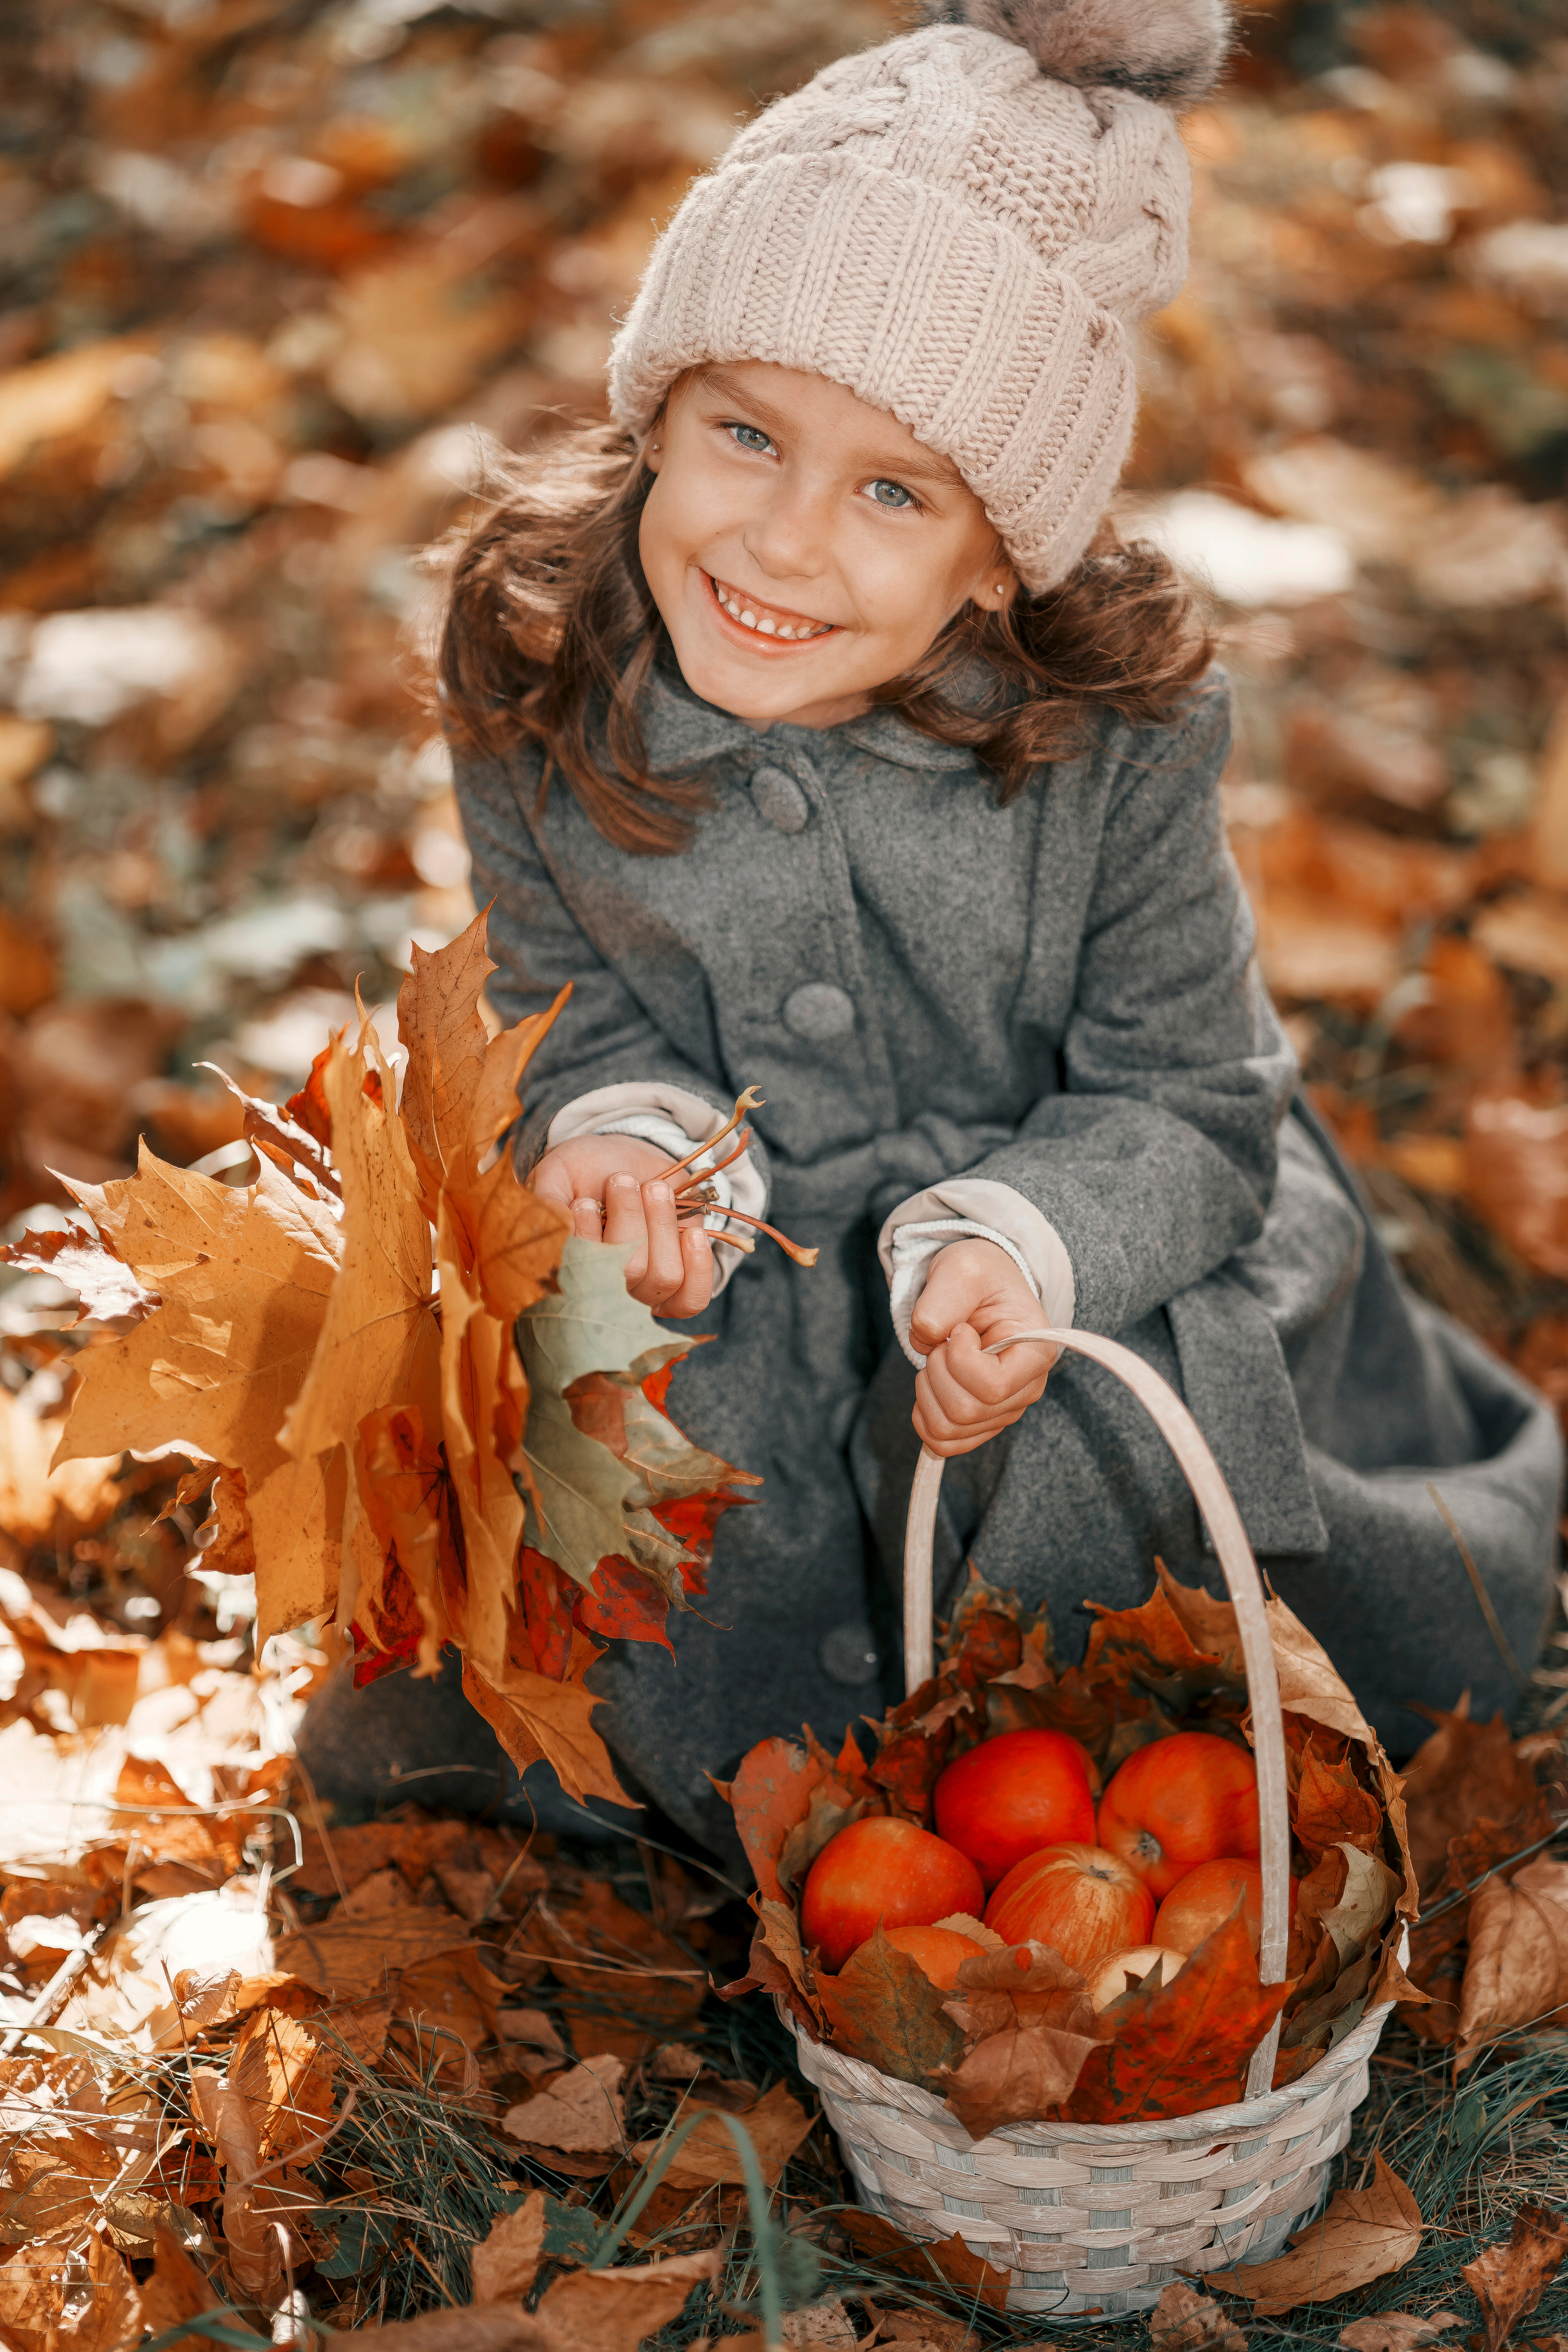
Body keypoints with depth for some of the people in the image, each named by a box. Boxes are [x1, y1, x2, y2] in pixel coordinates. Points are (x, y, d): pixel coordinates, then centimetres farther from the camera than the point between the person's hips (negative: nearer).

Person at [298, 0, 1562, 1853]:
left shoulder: (1111, 729, -21)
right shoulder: (532, 678, -15)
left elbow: (1184, 1108, -13)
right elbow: (564, 1001, 1)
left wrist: (1012, 1244, -33)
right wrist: (628, 1123, -22)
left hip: (1091, 1232, 0)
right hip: (729, 1285, 1)